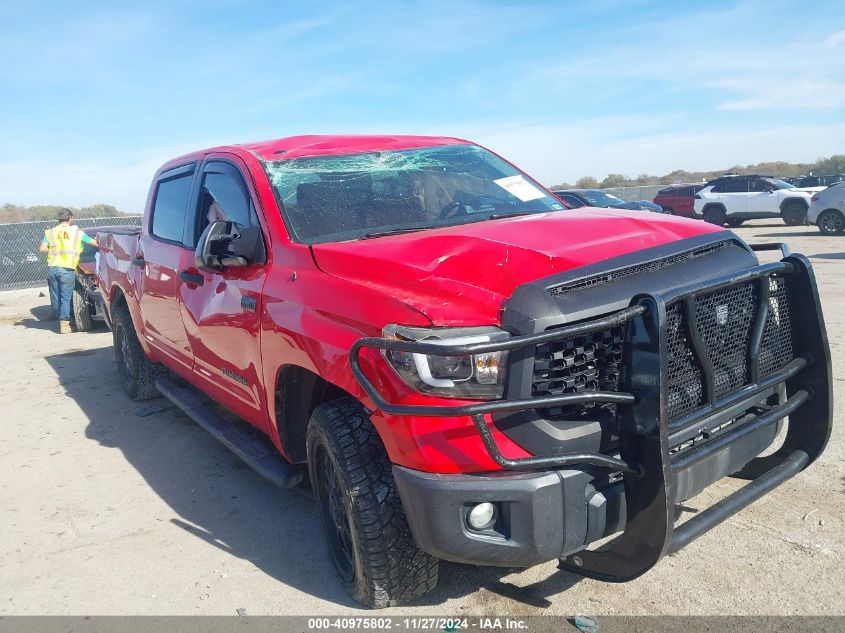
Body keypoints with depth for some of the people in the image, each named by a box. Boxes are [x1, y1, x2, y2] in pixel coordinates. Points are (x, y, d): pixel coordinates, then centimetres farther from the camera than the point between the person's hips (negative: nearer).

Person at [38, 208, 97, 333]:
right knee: (65, 298, 1)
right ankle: (64, 324, -2)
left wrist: (51, 248, 19)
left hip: (52, 268, 3)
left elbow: (42, 248, -1)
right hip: (67, 269, -3)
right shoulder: (77, 232, 4)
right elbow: (95, 243, 7)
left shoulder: (51, 232, 9)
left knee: (55, 298, 14)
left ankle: (60, 320, 26)